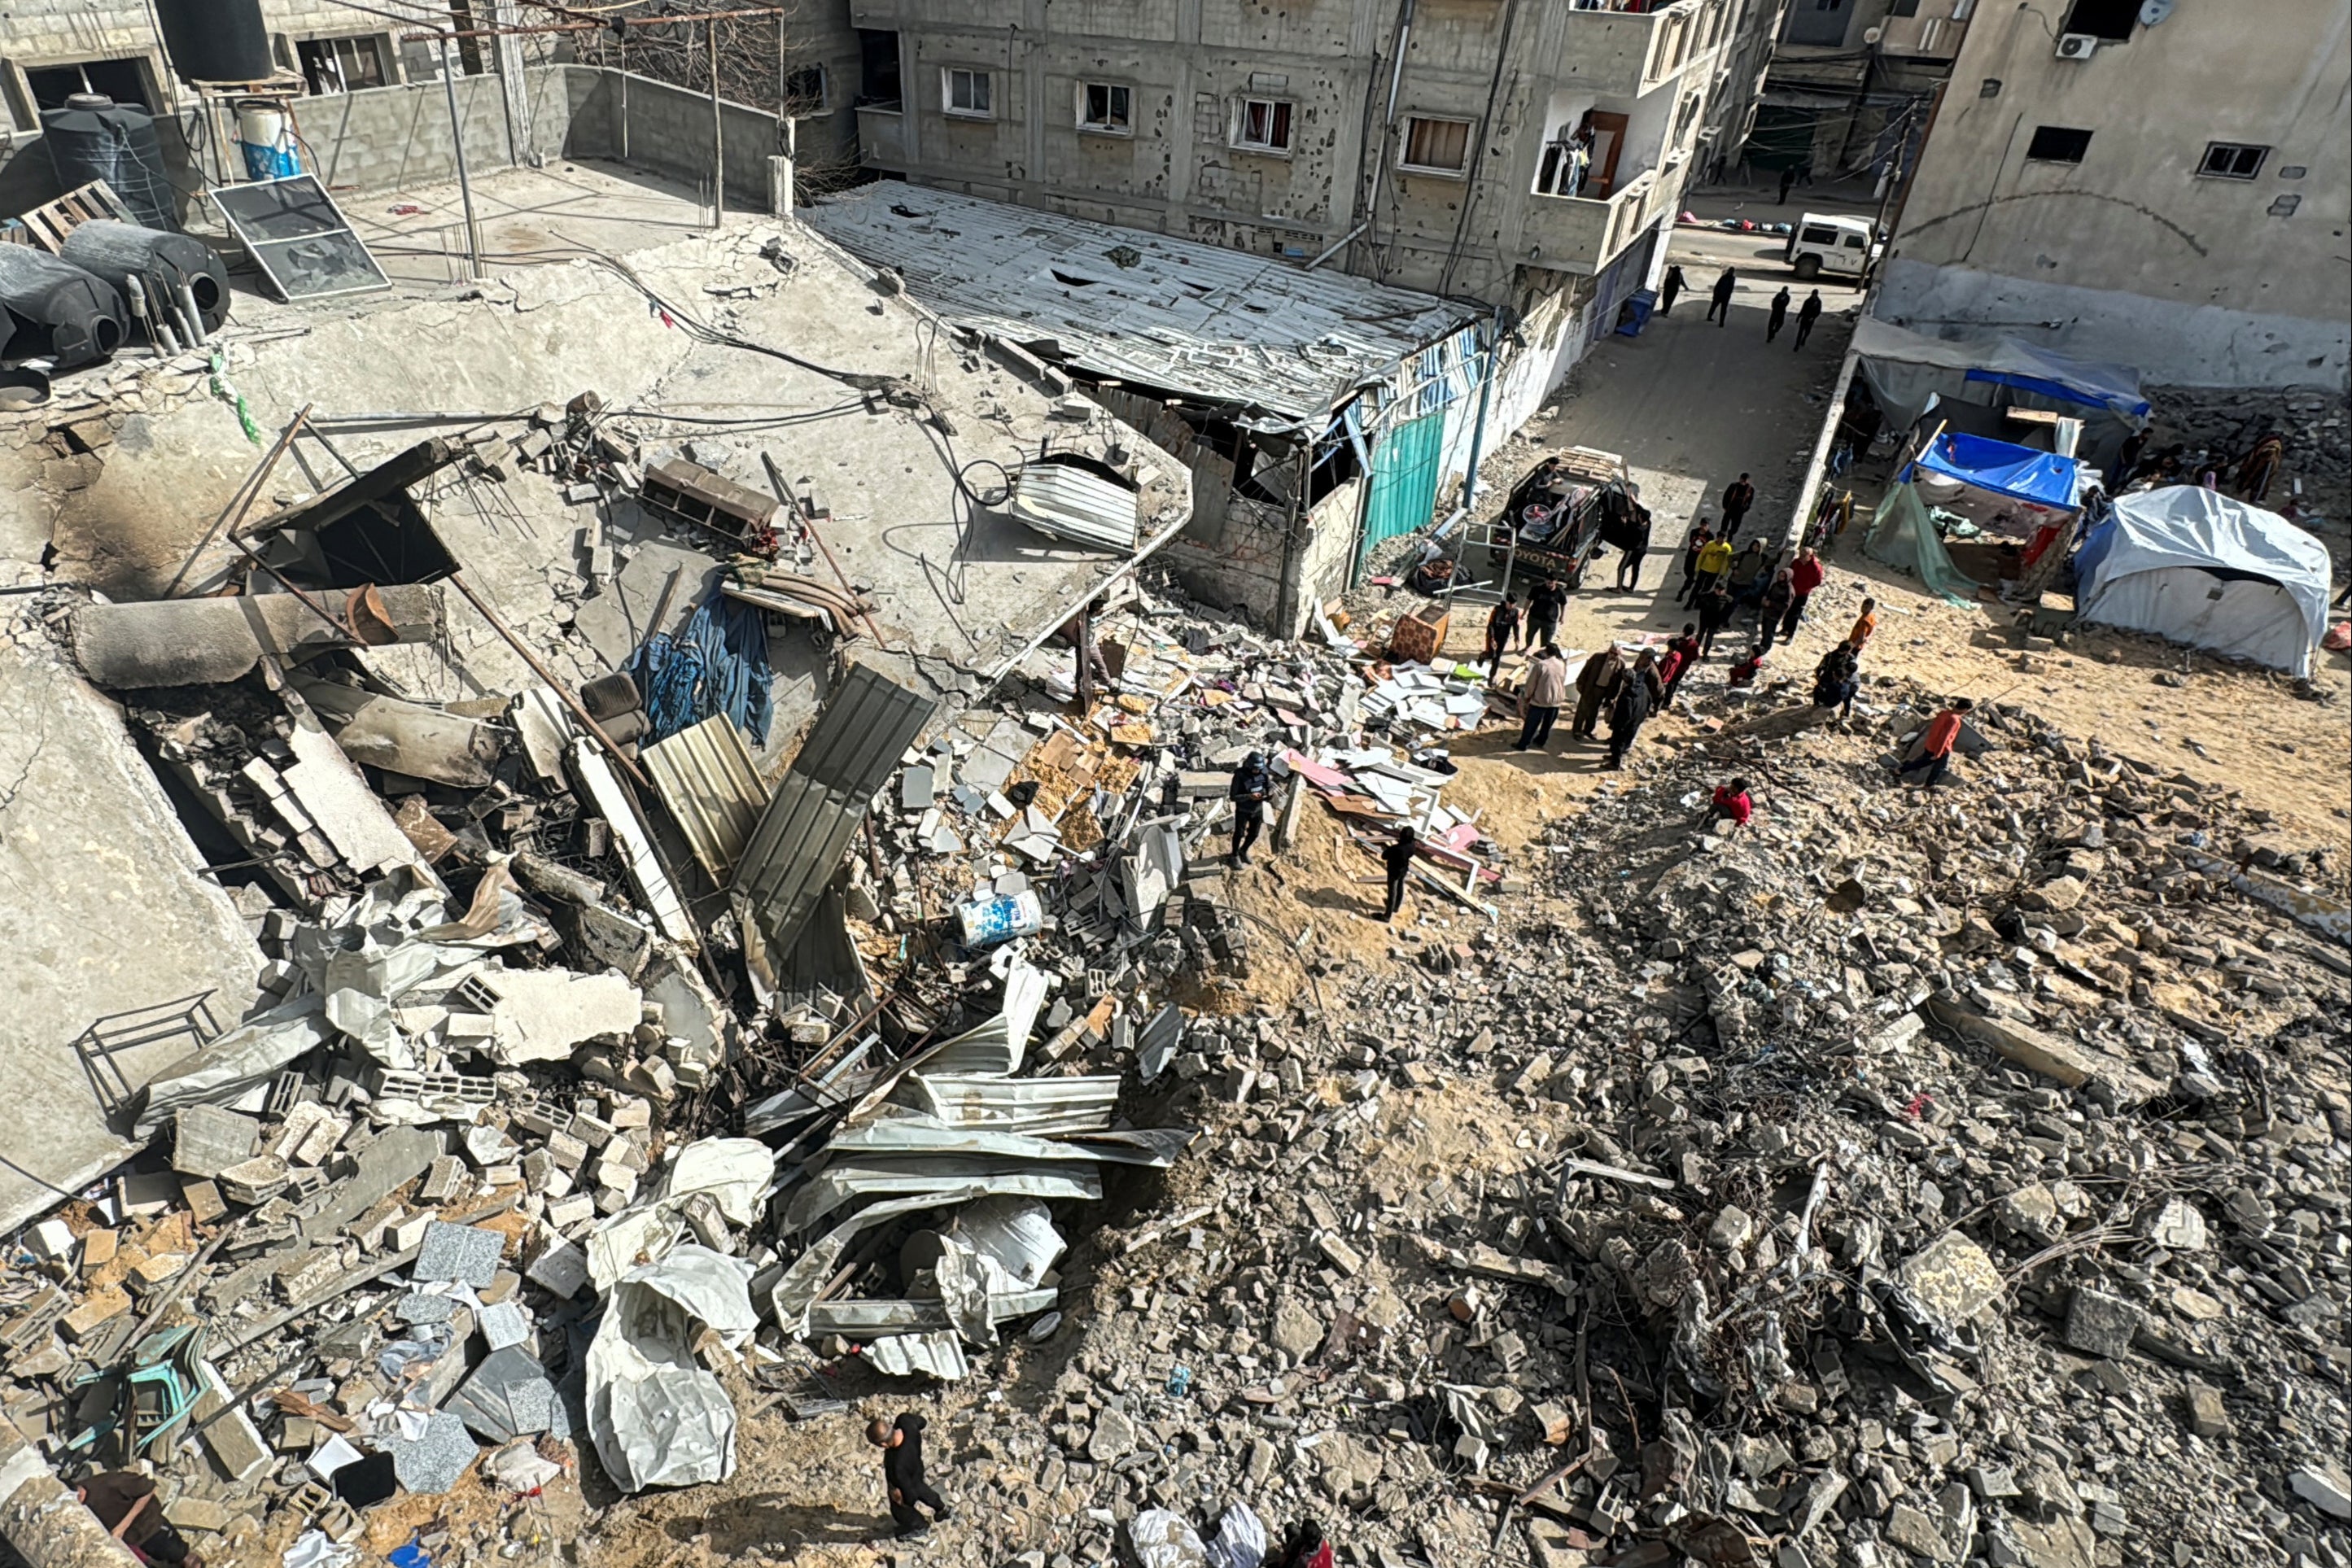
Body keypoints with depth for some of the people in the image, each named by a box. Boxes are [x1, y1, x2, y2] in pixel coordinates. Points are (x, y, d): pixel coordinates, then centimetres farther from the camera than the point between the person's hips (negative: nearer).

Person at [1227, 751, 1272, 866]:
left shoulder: (1263, 773, -14)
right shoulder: (1240, 776, -27)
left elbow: (1270, 787, 1)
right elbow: (1233, 796, -24)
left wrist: (1267, 793, -23)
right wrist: (1249, 796, -37)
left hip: (1258, 809, 4)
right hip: (1243, 811, -4)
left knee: (1254, 834, 19)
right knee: (1239, 834, 13)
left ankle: (1243, 851, 46)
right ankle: (1234, 855, 38)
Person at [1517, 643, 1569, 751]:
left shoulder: (1540, 665, -16)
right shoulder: (1562, 665, -1)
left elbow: (1531, 683, -10)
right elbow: (1563, 681, 12)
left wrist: (1527, 696, 4)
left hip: (1540, 700, -4)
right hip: (1556, 700, 5)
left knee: (1531, 724, 6)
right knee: (1547, 724, 20)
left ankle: (1522, 745, 13)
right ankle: (1540, 742, 34)